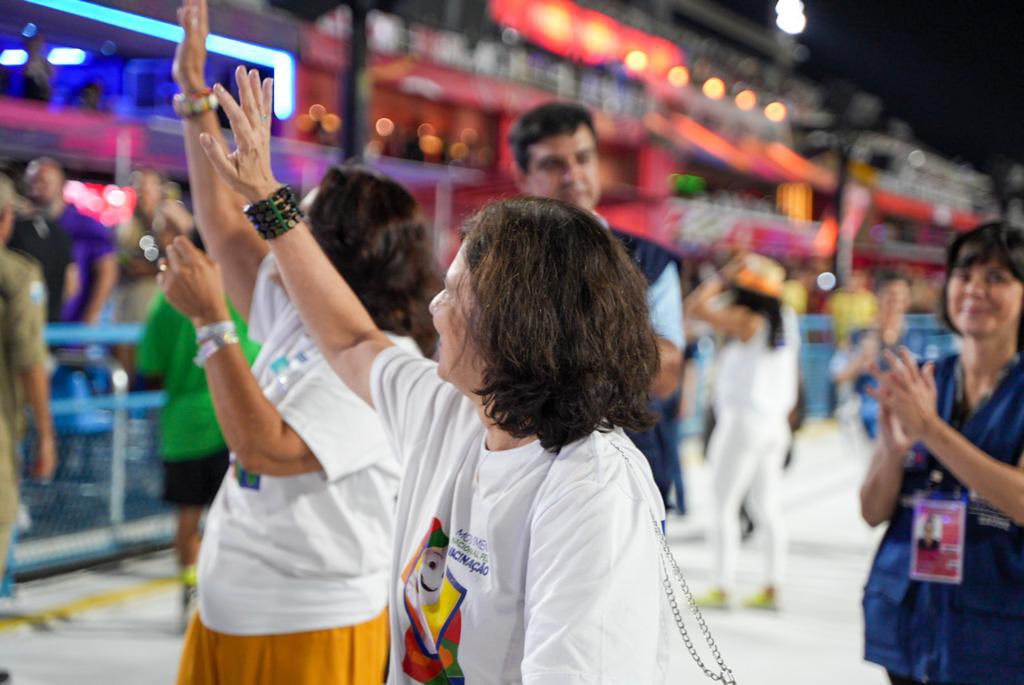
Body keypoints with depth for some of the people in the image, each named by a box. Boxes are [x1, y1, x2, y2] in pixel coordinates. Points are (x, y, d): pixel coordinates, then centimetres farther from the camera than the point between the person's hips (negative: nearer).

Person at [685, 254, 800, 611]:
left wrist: (724, 277, -6)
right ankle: (771, 588, 14)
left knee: (724, 506, -1)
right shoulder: (786, 319, 9)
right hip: (775, 422, 8)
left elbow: (695, 306, -16)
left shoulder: (745, 320, -14)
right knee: (767, 507, 12)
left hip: (743, 420, -8)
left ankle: (722, 588, -1)